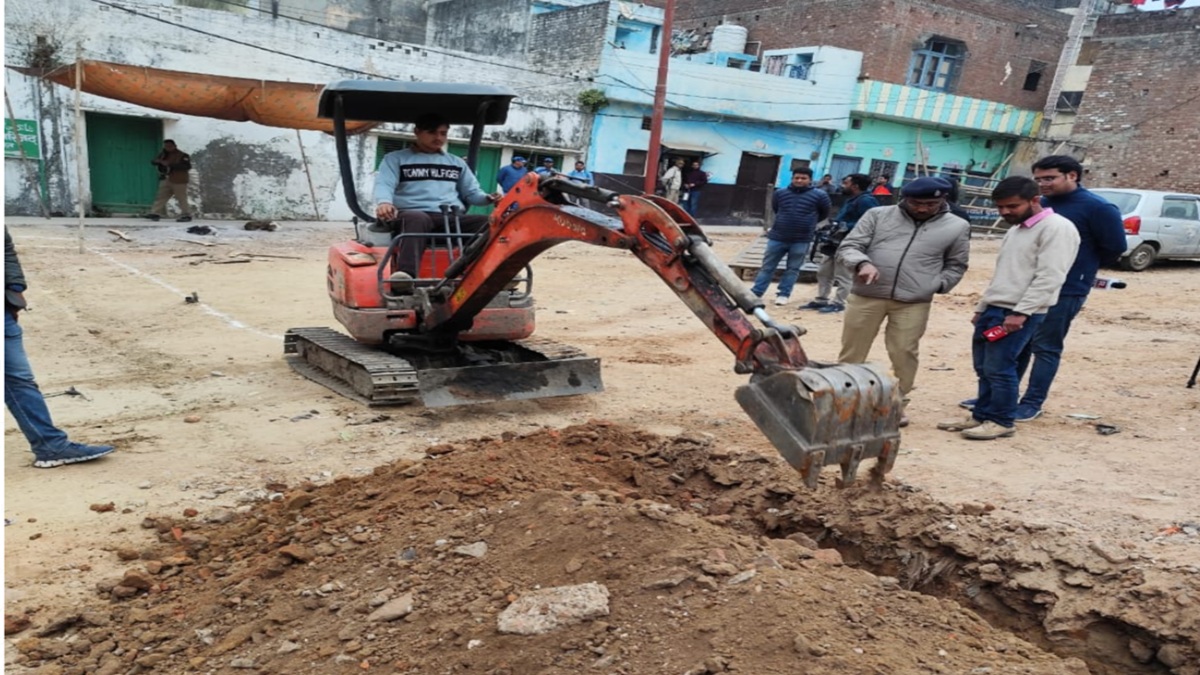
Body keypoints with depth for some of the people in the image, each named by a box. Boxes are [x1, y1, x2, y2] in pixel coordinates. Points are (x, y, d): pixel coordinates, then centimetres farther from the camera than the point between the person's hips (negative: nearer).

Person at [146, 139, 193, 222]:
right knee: (161, 196, 4)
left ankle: (186, 215, 4)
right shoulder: (163, 154, 14)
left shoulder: (182, 155, -9)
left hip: (178, 181, -7)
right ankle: (156, 213, 4)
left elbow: (187, 166, -22)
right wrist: (159, 161, -13)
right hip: (166, 180, 7)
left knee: (181, 199, -5)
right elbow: (153, 161, 14)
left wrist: (170, 165, -23)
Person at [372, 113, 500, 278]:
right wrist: (384, 202, -26)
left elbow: (472, 192, 25)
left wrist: (488, 198, -1)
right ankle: (406, 275, -61)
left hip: (451, 219, 4)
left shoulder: (457, 163, 28)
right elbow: (384, 184, -1)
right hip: (412, 215, -3)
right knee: (417, 219, -42)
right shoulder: (395, 159, 16)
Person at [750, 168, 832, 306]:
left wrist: (808, 223, 13)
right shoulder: (780, 193, 0)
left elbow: (824, 214, 8)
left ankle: (783, 294, 16)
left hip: (801, 240, -1)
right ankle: (755, 293, 11)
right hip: (777, 237, 2)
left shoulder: (819, 195, -6)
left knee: (793, 269, 7)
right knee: (767, 267, 6)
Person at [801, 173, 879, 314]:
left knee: (843, 277, -2)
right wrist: (834, 225, 12)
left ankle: (838, 303, 8)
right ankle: (821, 300, 24)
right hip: (837, 244, 11)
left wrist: (846, 227, -27)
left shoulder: (866, 201, -15)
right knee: (823, 272, 15)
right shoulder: (851, 200, 20)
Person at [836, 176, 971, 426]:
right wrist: (862, 263, -20)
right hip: (866, 296, 0)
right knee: (852, 351, 7)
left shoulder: (957, 227, 6)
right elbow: (848, 247, 0)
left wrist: (936, 286, 2)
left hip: (914, 304, 0)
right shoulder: (878, 215, 3)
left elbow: (956, 266, 18)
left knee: (904, 354, 4)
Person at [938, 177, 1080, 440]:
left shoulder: (1057, 227, -9)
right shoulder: (1015, 230, 20)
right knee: (983, 367, 11)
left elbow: (1049, 277, -18)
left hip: (1020, 313, -9)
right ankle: (981, 416, 21)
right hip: (993, 308, 9)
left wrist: (1021, 312, -22)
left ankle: (1002, 421, 6)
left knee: (999, 368, -6)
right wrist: (981, 307, 21)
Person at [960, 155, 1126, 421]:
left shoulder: (1097, 208, -11)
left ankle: (1032, 403, 10)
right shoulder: (1041, 205, 9)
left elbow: (1115, 247, -9)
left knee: (1045, 347, 0)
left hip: (1065, 291, -7)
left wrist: (1083, 266, 3)